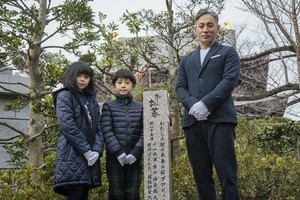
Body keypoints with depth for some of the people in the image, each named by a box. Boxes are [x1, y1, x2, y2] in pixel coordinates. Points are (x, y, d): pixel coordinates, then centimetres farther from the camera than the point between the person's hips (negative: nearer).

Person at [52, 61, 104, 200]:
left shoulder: (91, 99, 20)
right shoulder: (64, 96, 0)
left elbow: (98, 126, 12)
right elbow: (67, 125, -12)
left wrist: (97, 150, -5)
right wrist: (86, 150, -14)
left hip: (90, 156, 6)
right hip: (72, 155, -6)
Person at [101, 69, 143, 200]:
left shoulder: (140, 108, 11)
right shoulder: (108, 106, 5)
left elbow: (145, 132, 2)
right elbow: (106, 131, -5)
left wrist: (136, 151, -13)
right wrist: (118, 152, -16)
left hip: (134, 157, 2)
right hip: (115, 157, -2)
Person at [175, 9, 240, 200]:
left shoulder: (228, 53, 13)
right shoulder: (187, 60, 25)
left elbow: (230, 80, -3)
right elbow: (180, 87, 14)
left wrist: (206, 103, -14)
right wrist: (193, 105, -8)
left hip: (220, 119, -4)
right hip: (193, 121, 4)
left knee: (226, 174, -8)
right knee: (201, 175, 4)